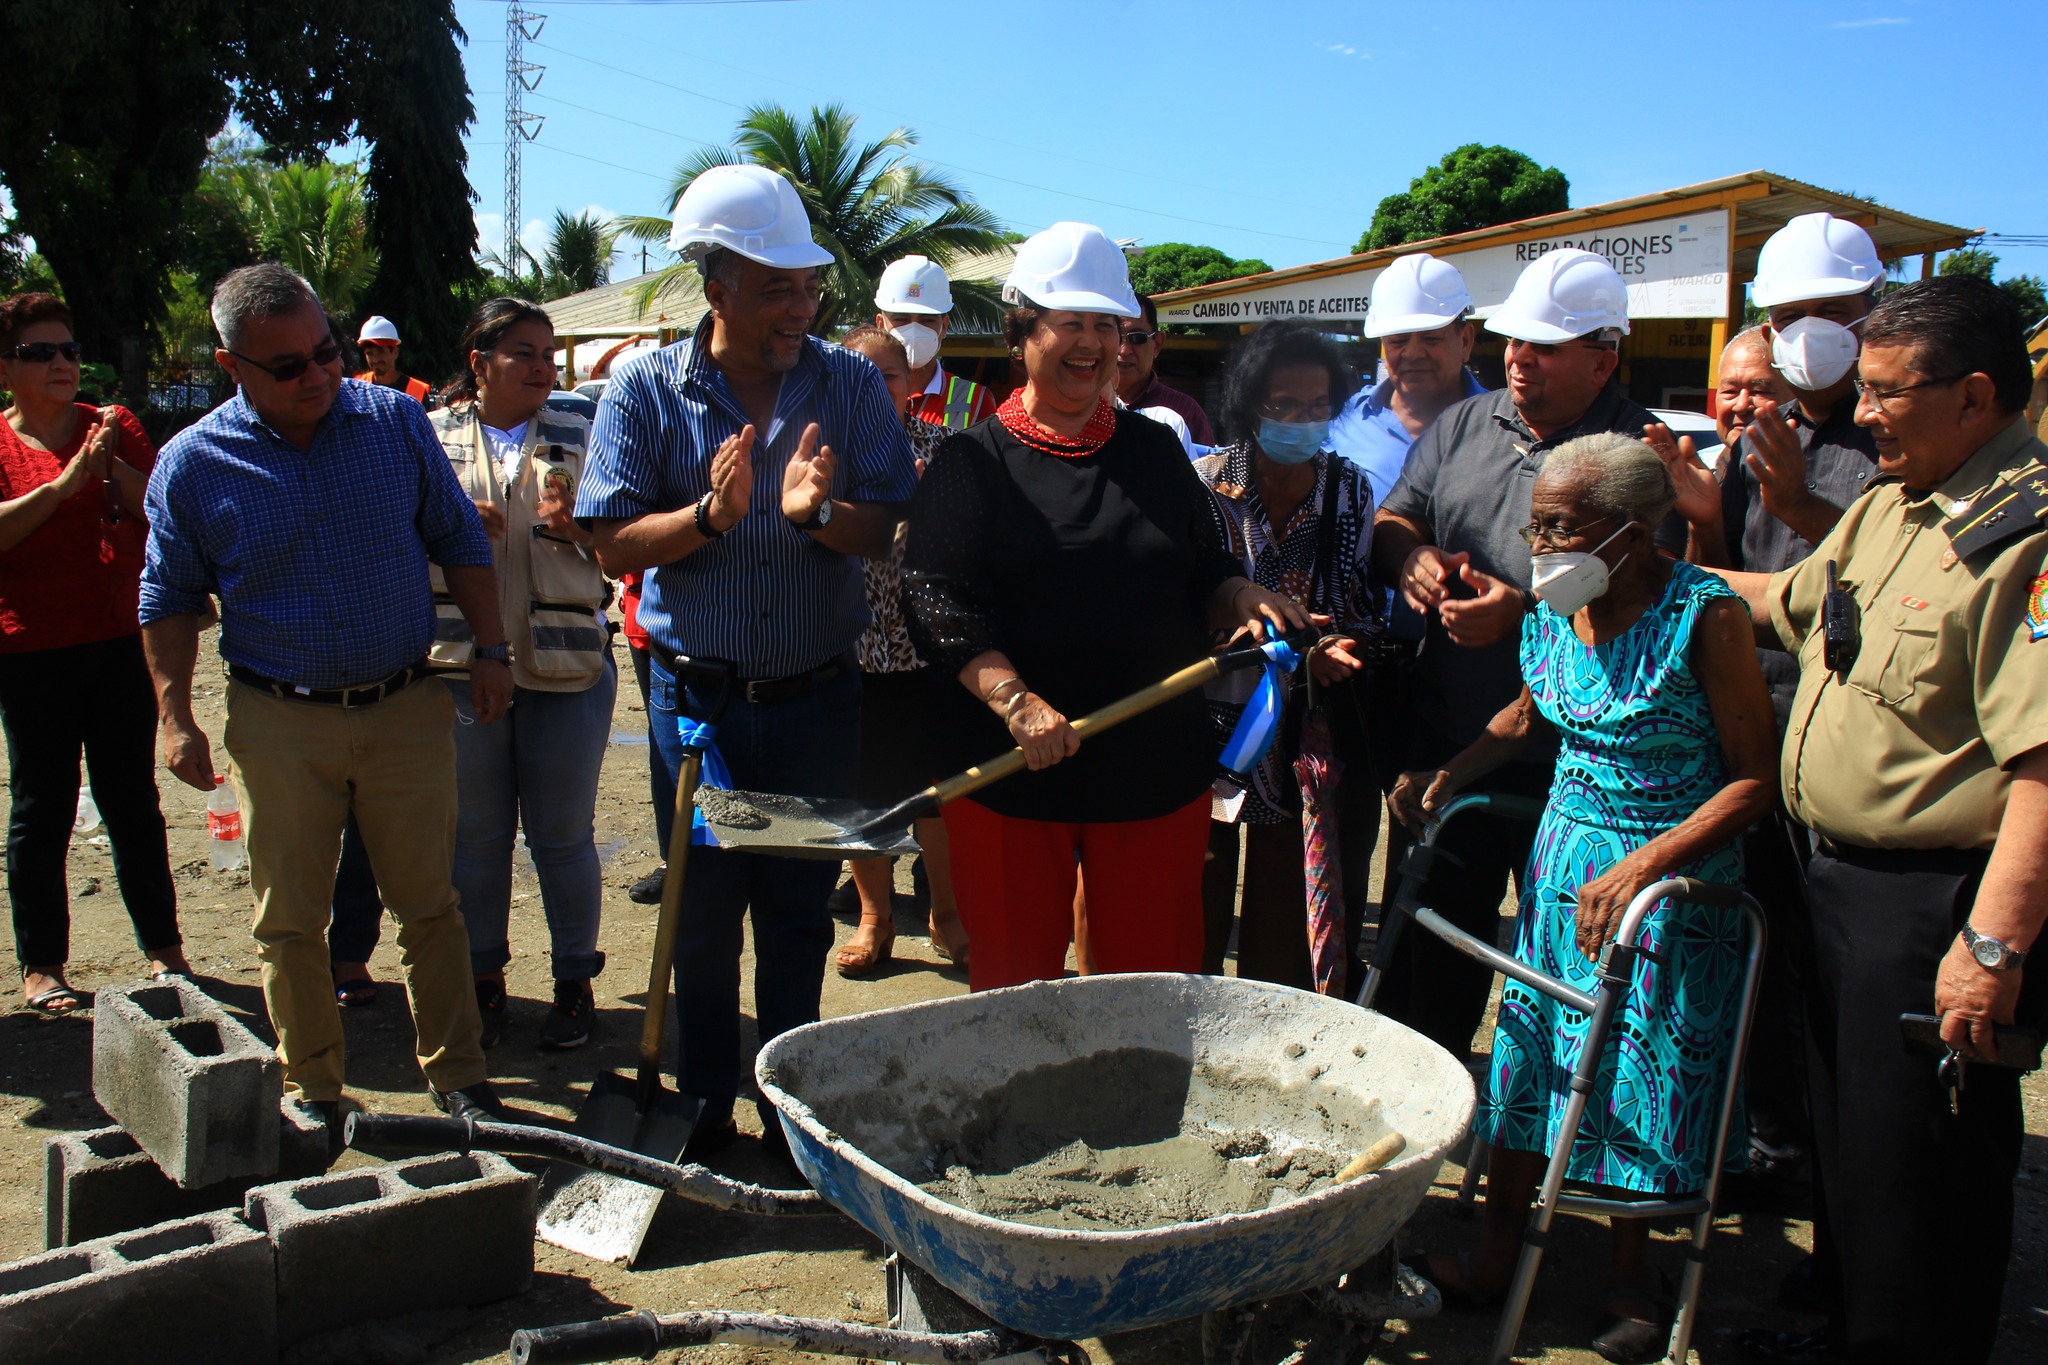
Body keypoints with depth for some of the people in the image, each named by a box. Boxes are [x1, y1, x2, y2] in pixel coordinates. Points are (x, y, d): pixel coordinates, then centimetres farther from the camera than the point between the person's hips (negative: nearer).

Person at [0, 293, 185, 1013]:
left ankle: (162, 946, 21)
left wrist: (115, 467, -14)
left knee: (133, 801, 10)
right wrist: (67, 480, -22)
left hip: (118, 642, 2)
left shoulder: (115, 427, 7)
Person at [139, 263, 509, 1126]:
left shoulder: (396, 421, -1)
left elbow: (460, 542, 8)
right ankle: (313, 1091, 24)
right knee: (290, 920, 8)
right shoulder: (192, 464, -3)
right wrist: (175, 717, 0)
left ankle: (456, 1074, 22)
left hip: (407, 708, 1)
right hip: (278, 723, 0)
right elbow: (169, 600, 6)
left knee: (429, 903, 8)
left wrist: (489, 650, 4)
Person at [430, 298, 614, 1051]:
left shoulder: (578, 436, 7)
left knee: (564, 835, 7)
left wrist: (576, 524, -16)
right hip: (463, 663, 1)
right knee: (476, 834, 10)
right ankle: (483, 980, 25)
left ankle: (574, 982, 21)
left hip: (568, 665, 0)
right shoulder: (432, 437, 6)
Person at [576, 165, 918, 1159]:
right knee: (703, 915, 11)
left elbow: (890, 528, -7)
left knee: (799, 916, 12)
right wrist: (709, 515, -24)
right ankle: (705, 1112, 28)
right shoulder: (646, 388, -4)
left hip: (820, 695, 1)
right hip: (696, 694, -1)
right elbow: (615, 543, -8)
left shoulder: (851, 385, -1)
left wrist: (817, 513, -27)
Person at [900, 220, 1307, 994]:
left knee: (1157, 978, 9)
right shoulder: (970, 462, -1)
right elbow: (937, 600, -11)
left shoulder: (1157, 451, 12)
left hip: (1157, 765, 3)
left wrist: (1240, 598, -7)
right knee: (1014, 984, 8)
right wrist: (1014, 699, -24)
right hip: (1011, 771, -3)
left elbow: (1204, 574, 17)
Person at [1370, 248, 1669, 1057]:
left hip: (1568, 761, -5)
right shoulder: (1463, 426, 11)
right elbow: (1389, 525, 15)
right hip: (1445, 740, 6)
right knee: (1425, 936, 16)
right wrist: (1412, 555, -8)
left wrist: (1525, 612, -24)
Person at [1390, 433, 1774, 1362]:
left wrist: (1640, 867, -24)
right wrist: (1445, 777, 5)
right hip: (1564, 852, 5)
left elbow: (1754, 778, -16)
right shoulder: (1551, 610, -1)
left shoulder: (1705, 616, -18)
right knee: (1529, 1051, 7)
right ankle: (1498, 1248, 24)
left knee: (1641, 1068, 4)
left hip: (1675, 873, -5)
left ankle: (1629, 1271, 26)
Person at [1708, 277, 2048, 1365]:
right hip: (1839, 872, 10)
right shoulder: (1889, 507, 10)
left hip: (1935, 903, -9)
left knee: (1919, 1168, 5)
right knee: (1843, 1136, 22)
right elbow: (1781, 602, 28)